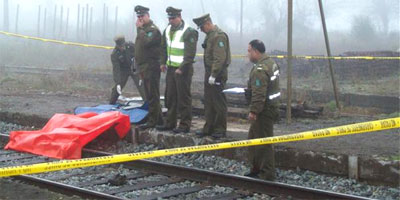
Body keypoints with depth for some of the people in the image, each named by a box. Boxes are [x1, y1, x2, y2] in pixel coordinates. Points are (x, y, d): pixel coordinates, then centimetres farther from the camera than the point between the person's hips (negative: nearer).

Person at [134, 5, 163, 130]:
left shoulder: (153, 29, -11)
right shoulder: (143, 29, 20)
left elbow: (145, 42, -27)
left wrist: (140, 28, -18)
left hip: (151, 67, -10)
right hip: (144, 67, 10)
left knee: (152, 95, -8)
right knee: (150, 95, 14)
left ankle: (152, 121, -5)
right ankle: (158, 119, 22)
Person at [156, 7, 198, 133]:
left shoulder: (189, 32, -13)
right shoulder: (167, 30, 12)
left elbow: (190, 54, -17)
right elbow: (164, 48, 23)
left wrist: (182, 69, -19)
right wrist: (163, 63, 12)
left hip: (183, 70, -8)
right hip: (171, 68, 8)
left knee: (184, 98, -4)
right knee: (170, 97, 12)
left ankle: (185, 125, 2)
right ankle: (170, 123, 22)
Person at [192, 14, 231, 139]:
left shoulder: (219, 36, -17)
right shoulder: (210, 35, 15)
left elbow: (220, 58, -22)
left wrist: (213, 75, -22)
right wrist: (209, 74, 18)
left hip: (217, 75, -10)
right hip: (209, 73, 10)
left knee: (219, 103, -1)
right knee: (208, 103, 13)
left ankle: (220, 130, 7)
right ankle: (209, 128, 21)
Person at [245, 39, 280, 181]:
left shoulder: (260, 70, -22)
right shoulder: (271, 63, 12)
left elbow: (258, 94, -27)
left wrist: (253, 111, -24)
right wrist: (248, 91, 19)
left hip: (264, 111, -11)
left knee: (263, 142, -4)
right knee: (253, 138, 19)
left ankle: (267, 174, 3)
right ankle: (256, 169, 27)